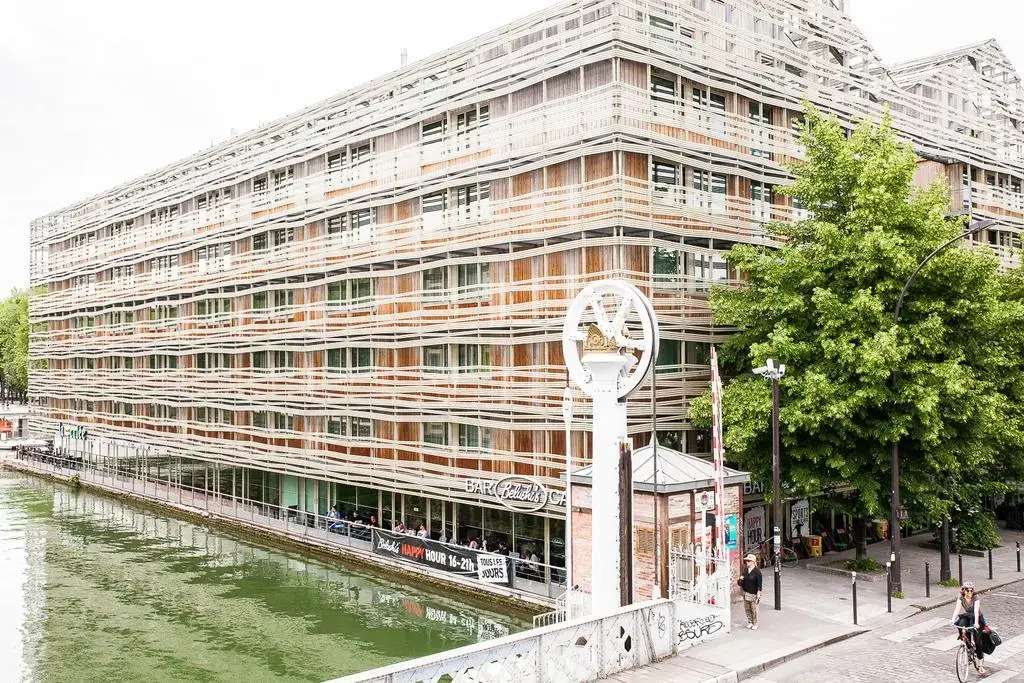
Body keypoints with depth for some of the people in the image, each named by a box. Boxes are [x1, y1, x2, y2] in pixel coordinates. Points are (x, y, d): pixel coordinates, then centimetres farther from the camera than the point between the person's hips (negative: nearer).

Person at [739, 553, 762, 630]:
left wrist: (758, 595, -15)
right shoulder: (745, 571, 6)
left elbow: (759, 584, -13)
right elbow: (742, 583, 16)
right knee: (747, 609, 11)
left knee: (754, 609, 3)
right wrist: (740, 580, -6)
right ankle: (749, 622, 26)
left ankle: (755, 624, 17)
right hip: (745, 593, 6)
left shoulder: (757, 572, -12)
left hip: (753, 594, -6)